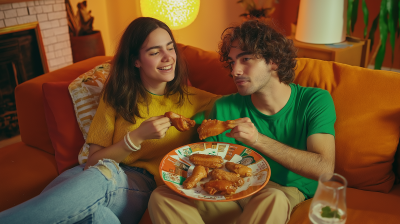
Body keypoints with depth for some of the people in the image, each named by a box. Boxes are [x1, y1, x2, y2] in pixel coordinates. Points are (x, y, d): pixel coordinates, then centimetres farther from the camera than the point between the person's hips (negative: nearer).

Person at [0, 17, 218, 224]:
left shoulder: (192, 99, 7)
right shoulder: (117, 97, 8)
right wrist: (137, 137, -12)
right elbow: (94, 160, 2)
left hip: (147, 188, 0)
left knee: (103, 175, -36)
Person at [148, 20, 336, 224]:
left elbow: (324, 169, -20)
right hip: (233, 194, 3)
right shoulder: (224, 108, -2)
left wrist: (258, 140, -28)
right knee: (162, 197, -18)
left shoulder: (315, 101, -8)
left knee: (272, 200, -39)